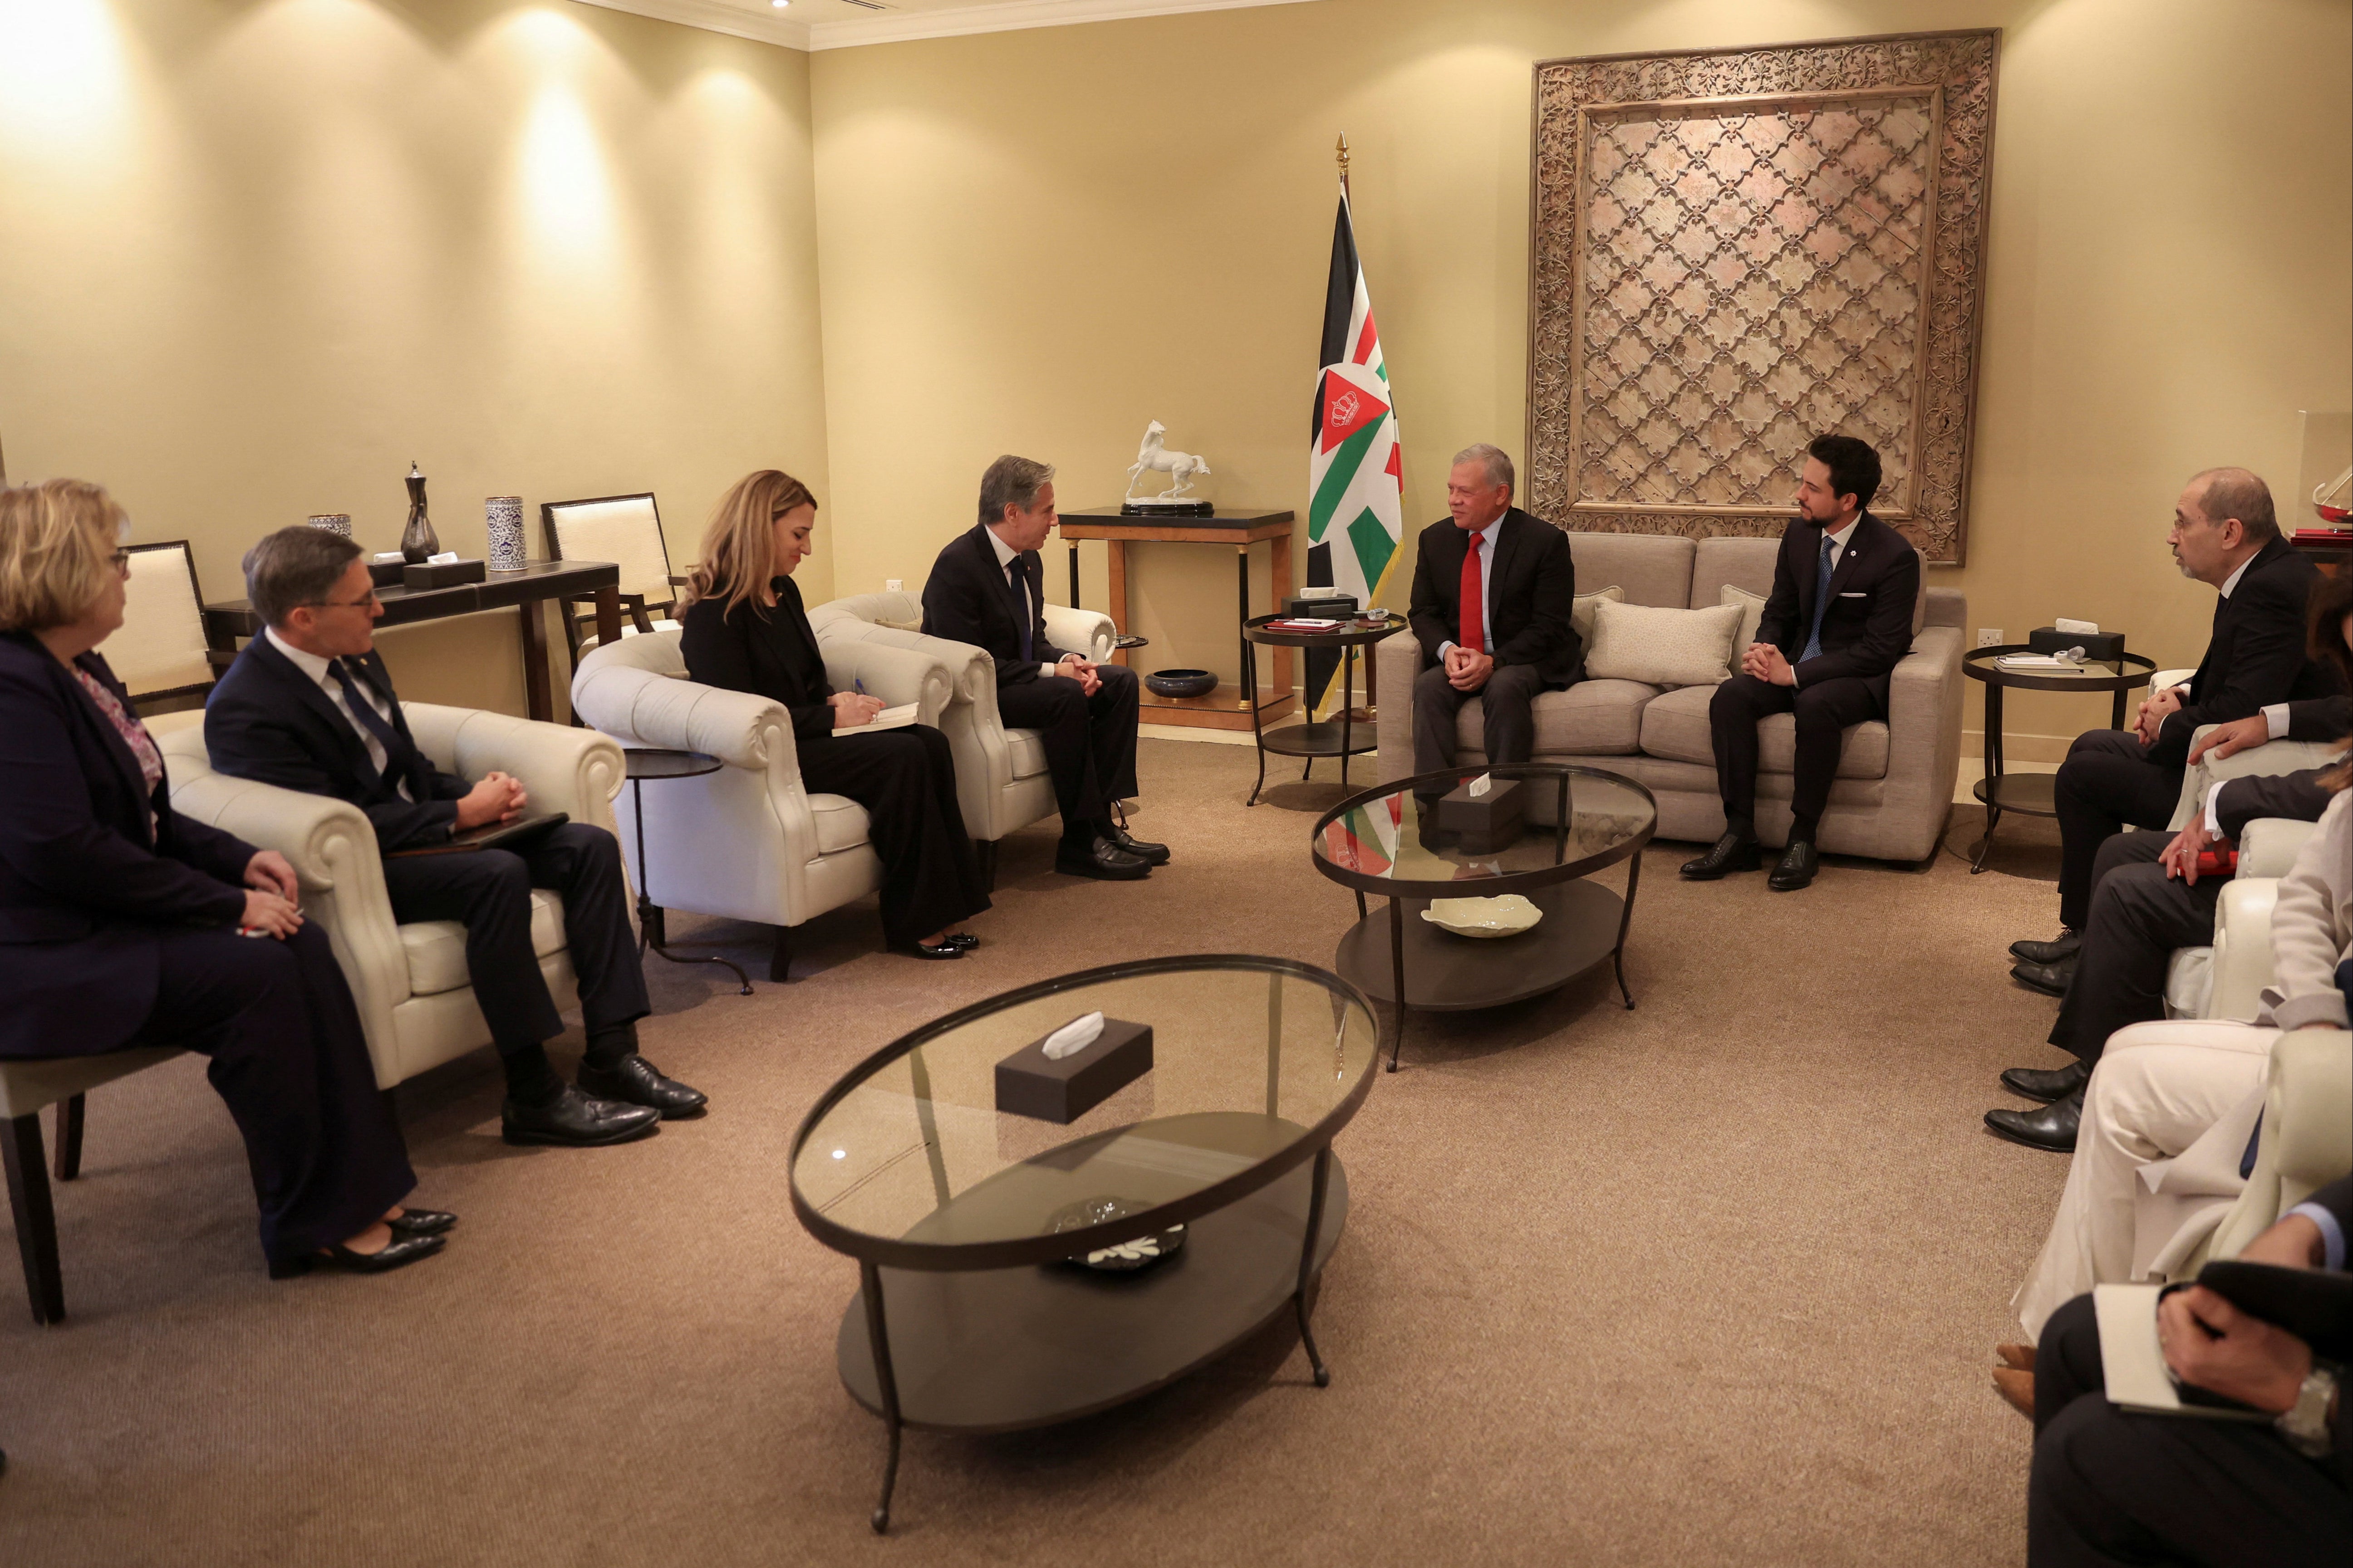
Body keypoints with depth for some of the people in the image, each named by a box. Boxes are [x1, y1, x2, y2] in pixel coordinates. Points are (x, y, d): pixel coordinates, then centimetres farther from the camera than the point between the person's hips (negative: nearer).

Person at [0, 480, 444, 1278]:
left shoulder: (79, 668, 14)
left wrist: (240, 859, 2)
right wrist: (226, 903, -20)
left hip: (106, 917, 9)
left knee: (302, 946, -11)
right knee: (253, 973, -24)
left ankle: (358, 1193, -10)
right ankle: (312, 1227, -12)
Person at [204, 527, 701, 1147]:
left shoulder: (357, 660, 9)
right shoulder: (244, 710, -18)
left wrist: (477, 794, -2)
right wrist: (461, 813, -18)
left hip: (419, 833, 9)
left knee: (591, 847, -8)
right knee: (499, 875, -34)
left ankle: (612, 1055, -11)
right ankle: (534, 1097, -26)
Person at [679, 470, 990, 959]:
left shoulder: (784, 592, 14)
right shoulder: (714, 612, -14)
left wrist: (837, 700, 0)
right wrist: (832, 718, -17)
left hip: (805, 734, 9)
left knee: (931, 743, -14)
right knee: (903, 757, -25)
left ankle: (941, 910, -16)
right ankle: (914, 923, -18)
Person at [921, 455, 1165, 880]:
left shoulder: (1028, 562, 8)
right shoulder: (957, 566, -20)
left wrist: (1067, 661, -7)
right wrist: (1052, 672, -24)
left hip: (1019, 679, 9)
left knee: (1121, 682, -5)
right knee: (1067, 698, -31)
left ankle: (1103, 819, -8)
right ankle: (1083, 841, -23)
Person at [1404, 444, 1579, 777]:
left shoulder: (1546, 541, -8)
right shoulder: (1435, 539, 6)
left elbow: (1550, 627, -10)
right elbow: (1423, 612, 9)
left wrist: (1494, 661, -23)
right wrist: (1447, 650, -14)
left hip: (1526, 660, -4)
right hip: (1458, 661, 4)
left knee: (1504, 687, -36)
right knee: (1428, 687, -28)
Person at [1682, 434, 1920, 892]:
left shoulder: (1896, 557, -17)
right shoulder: (1799, 533, 3)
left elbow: (1879, 651, -19)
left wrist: (1794, 673, -23)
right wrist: (1765, 650, -9)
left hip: (1859, 678, -6)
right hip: (1796, 665, 6)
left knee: (1815, 704, -38)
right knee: (1730, 696, -23)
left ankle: (1802, 839, -23)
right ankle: (1740, 836, -21)